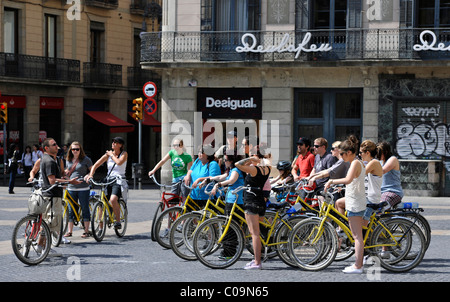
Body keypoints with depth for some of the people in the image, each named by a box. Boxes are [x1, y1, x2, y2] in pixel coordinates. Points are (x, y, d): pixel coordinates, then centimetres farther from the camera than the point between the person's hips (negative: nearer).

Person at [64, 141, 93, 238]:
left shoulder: (86, 159, -1)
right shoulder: (68, 160, 14)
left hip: (83, 188, -4)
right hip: (71, 188, 4)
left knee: (85, 209, 0)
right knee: (71, 210, 5)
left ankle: (86, 231, 6)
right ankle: (69, 231, 10)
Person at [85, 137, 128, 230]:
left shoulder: (124, 154, 0)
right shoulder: (108, 154, 8)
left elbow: (119, 162, -21)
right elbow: (96, 165, 1)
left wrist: (111, 155, -7)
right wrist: (90, 175, -15)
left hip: (119, 181, -4)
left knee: (113, 199, -32)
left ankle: (118, 222, -21)